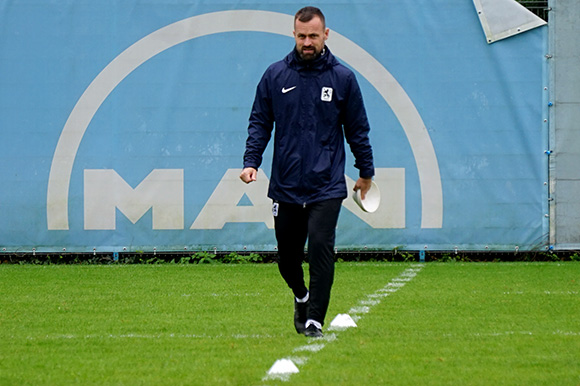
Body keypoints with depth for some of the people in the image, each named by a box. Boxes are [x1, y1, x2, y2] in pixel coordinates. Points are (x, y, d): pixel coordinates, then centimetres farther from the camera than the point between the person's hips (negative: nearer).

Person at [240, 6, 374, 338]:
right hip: (285, 186, 2)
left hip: (327, 187, -2)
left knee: (321, 246, -15)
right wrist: (251, 161, -4)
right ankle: (302, 296, 38)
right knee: (287, 254, 8)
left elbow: (358, 129, 11)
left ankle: (315, 320, -10)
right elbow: (260, 122, 9)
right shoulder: (275, 75, 4)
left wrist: (366, 172, 16)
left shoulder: (343, 78, 3)